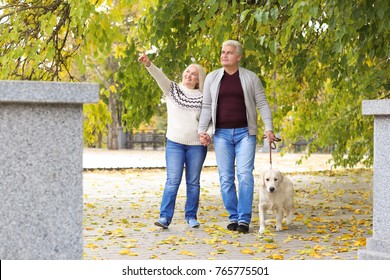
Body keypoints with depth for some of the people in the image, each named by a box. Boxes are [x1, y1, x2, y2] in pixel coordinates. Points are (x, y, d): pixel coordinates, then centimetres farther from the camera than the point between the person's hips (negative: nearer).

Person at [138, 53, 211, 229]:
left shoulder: (202, 97, 6)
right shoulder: (173, 90, 6)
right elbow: (160, 76, -10)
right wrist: (148, 64, -28)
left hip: (197, 145, 1)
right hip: (175, 143, -1)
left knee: (193, 182, 7)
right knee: (172, 181, -8)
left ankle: (191, 216, 16)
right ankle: (165, 217, -8)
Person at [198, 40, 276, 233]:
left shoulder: (251, 78, 4)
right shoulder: (212, 78, 8)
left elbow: (262, 104, 3)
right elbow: (207, 107, 8)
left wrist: (269, 127, -7)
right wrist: (201, 130, -2)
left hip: (245, 132, -2)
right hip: (222, 133, 2)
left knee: (245, 174, -10)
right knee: (225, 177, 1)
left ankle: (244, 219, -6)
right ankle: (233, 217, 11)